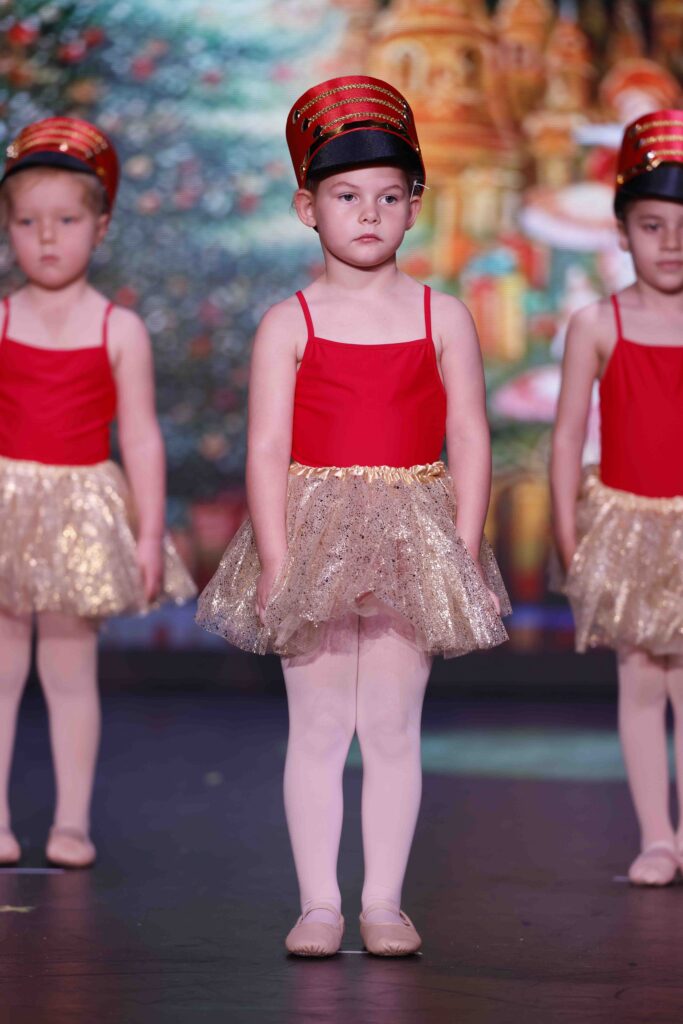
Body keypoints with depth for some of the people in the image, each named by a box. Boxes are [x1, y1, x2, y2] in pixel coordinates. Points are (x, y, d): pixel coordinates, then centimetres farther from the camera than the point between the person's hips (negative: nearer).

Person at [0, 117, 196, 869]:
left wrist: (149, 532, -3)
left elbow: (141, 438, 0)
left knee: (71, 669, 6)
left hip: (84, 510, -1)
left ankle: (72, 821, 14)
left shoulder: (121, 330, -1)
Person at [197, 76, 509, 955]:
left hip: (413, 534, 1)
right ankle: (318, 902, 12)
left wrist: (464, 551, -5)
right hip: (315, 530, -1)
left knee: (393, 726, 5)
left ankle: (384, 900, 14)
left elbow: (469, 438, 2)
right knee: (317, 727, 4)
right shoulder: (289, 323, 0)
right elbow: (268, 447, -5)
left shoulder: (442, 317, 3)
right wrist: (276, 557, -12)